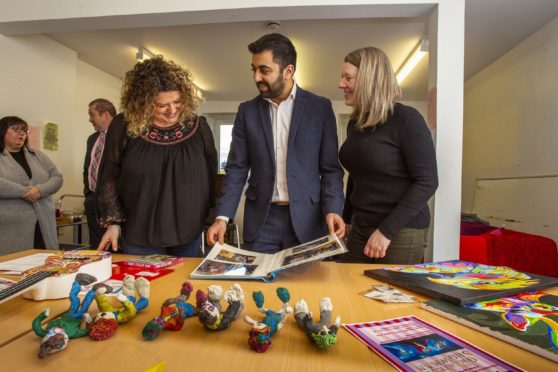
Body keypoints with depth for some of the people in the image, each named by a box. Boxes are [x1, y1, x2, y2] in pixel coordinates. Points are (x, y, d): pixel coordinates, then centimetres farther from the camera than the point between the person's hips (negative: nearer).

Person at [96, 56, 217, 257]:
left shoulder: (198, 126, -4)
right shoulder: (123, 126, -8)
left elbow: (211, 179, 4)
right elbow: (109, 177, 2)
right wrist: (113, 221, -2)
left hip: (189, 235, 2)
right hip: (140, 237, -1)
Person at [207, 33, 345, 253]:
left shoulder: (320, 107, 0)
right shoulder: (247, 111, 6)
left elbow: (330, 168, 0)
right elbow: (237, 168, 3)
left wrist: (332, 209, -15)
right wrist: (222, 216, -7)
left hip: (306, 219, -1)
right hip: (261, 220, 2)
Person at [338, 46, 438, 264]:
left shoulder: (406, 118, -12)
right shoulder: (355, 123, 8)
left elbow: (427, 181, -15)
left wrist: (386, 230, -18)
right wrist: (344, 219, 16)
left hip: (401, 232, -6)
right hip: (360, 228, 6)